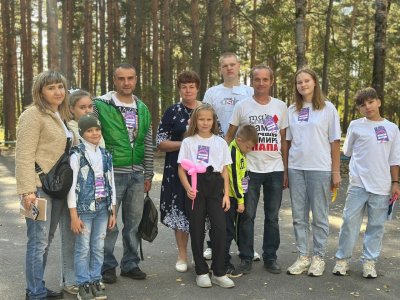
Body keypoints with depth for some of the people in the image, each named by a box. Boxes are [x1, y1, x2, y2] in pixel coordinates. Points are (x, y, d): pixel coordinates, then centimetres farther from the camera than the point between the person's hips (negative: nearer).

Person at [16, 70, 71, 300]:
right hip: (39, 187, -8)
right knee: (38, 241, -3)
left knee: (47, 239, 14)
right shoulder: (33, 115, -10)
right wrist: (27, 191, -21)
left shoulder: (61, 116, 15)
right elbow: (24, 156, -15)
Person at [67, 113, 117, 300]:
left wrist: (112, 212, 10)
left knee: (99, 248, 10)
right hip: (84, 209, -4)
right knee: (83, 248, 2)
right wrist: (74, 215, -12)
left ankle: (95, 282, 21)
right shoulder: (77, 155, -7)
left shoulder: (106, 155, 8)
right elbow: (72, 186, -9)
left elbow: (111, 185, 11)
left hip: (103, 209, 5)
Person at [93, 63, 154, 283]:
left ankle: (130, 264, 24)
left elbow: (148, 144, 13)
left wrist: (148, 175, 12)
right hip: (112, 173, -4)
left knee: (134, 222, 11)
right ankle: (107, 267, 16)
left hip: (137, 174, 5)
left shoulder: (143, 109, 11)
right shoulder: (101, 106, -5)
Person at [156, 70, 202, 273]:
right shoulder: (172, 112, 3)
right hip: (178, 170, -1)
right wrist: (184, 144, -15)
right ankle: (182, 256, 17)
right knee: (180, 210, 2)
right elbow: (160, 143, -1)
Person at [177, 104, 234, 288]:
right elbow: (181, 169, 2)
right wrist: (188, 188, -14)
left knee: (220, 228, -7)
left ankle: (219, 273, 5)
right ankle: (201, 272, 15)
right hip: (195, 185, -1)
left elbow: (225, 171, 11)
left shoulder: (220, 142, 12)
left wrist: (226, 194, 3)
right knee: (197, 229, 3)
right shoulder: (188, 142, 6)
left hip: (215, 186, 1)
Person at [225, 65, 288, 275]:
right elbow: (230, 136, 4)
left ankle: (270, 257, 21)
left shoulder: (281, 106, 7)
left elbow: (283, 140, 10)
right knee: (246, 216, 2)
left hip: (275, 169, 2)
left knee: (272, 217, 9)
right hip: (249, 168, -2)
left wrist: (286, 170, 7)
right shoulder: (242, 106, 1)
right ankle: (246, 258, 15)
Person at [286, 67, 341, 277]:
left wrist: (336, 171, -3)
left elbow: (334, 142, 0)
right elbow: (287, 141, 11)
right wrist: (284, 170, 7)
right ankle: (303, 256, 18)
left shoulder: (328, 108, 0)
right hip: (295, 169, 3)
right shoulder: (292, 110, 9)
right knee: (299, 215, 8)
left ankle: (318, 257, 16)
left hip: (320, 169, -3)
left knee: (319, 216, 4)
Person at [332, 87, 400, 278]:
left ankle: (369, 261, 18)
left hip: (382, 187, 1)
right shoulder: (355, 126, 3)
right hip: (358, 184, -1)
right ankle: (342, 259, 12)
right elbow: (347, 152, 13)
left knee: (376, 225, 7)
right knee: (350, 221, 0)